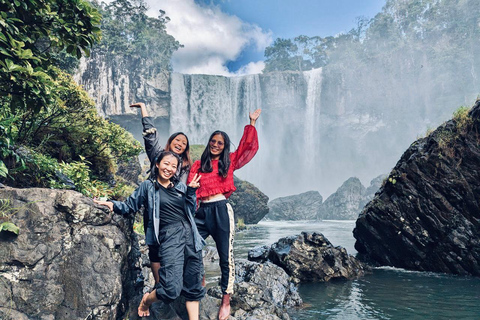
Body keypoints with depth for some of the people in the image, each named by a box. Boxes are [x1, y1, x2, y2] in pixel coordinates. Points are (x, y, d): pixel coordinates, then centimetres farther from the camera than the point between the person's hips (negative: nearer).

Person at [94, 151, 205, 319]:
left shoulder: (180, 186, 15)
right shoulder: (148, 186, 7)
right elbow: (130, 206, 12)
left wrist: (191, 191, 6)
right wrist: (113, 204, -4)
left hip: (190, 235, 4)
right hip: (169, 238, -4)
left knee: (193, 287, 7)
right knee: (171, 289, -13)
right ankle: (147, 300, 19)